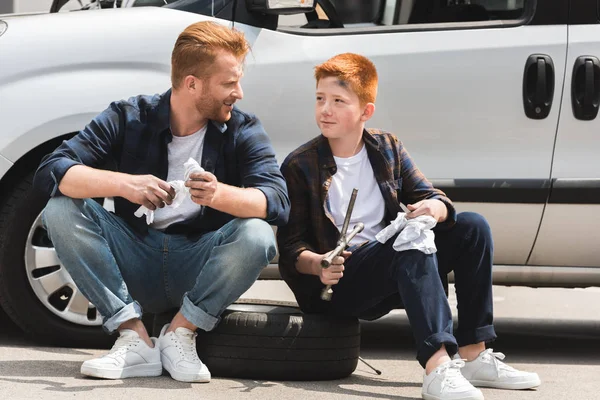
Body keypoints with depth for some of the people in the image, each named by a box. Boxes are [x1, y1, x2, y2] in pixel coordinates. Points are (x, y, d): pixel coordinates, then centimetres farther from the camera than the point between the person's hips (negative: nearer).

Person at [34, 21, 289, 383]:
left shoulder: (244, 131, -3)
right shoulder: (129, 119, -4)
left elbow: (278, 202, -19)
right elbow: (51, 171, -14)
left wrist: (219, 194, -41)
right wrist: (123, 184, -33)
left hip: (200, 269, -1)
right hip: (136, 268, 1)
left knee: (257, 234, -30)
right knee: (61, 211, -20)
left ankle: (180, 333, -12)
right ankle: (135, 340, -23)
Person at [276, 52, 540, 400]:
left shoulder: (389, 149, 9)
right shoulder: (299, 166, -5)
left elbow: (432, 197, 7)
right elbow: (290, 246, -6)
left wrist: (435, 209, -19)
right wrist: (317, 264, -28)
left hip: (401, 273, 6)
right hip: (338, 283, -6)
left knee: (472, 227, -10)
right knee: (412, 244, -34)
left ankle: (474, 356, -16)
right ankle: (437, 368, -51)